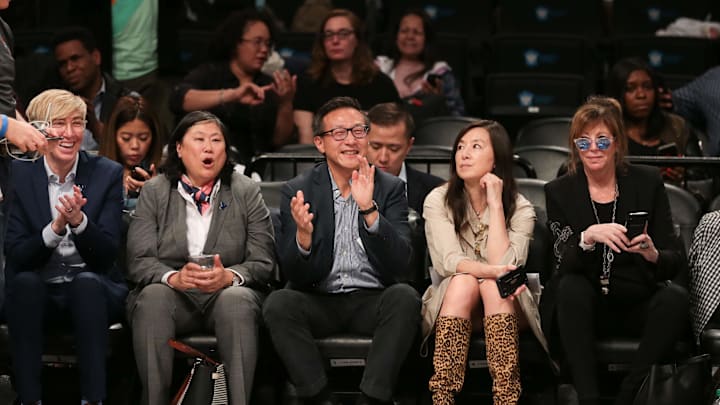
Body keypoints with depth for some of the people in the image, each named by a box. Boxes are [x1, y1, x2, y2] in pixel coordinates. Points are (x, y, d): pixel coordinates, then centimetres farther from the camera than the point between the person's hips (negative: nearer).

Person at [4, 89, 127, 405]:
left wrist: (78, 221, -27)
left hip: (92, 293, 0)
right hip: (38, 296, 0)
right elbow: (15, 257, -7)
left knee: (86, 282, -33)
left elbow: (106, 257, -7)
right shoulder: (18, 175, -1)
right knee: (25, 282, -32)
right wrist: (55, 228, -26)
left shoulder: (107, 174, -1)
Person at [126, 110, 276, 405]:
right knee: (153, 297, -33)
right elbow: (139, 261, -1)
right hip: (172, 293, 0)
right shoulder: (154, 193, 9)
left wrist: (229, 276, -22)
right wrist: (173, 277, -23)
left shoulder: (247, 192, 8)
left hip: (229, 294, 0)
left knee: (236, 300, -34)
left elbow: (263, 263, 1)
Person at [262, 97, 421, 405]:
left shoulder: (390, 188, 2)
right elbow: (294, 275, -5)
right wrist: (303, 235, -28)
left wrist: (369, 209, -25)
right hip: (319, 302, 0)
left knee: (405, 297, -30)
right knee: (278, 303, -29)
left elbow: (397, 265, -11)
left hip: (372, 301, 0)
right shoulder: (298, 191, 1)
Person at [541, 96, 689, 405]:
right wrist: (588, 237, -31)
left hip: (637, 306, 1)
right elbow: (565, 265, -10)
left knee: (675, 297, -30)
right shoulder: (559, 192, 3)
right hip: (584, 310, 0)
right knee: (572, 287, -32)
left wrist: (652, 254, -25)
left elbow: (676, 260, -1)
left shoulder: (648, 183, 3)